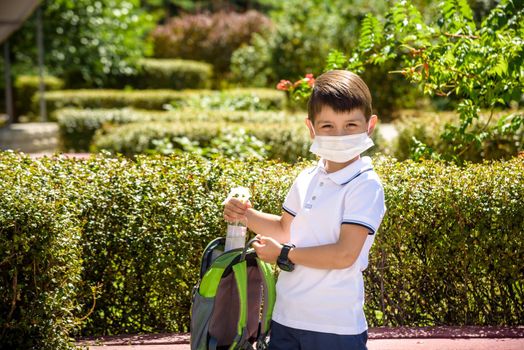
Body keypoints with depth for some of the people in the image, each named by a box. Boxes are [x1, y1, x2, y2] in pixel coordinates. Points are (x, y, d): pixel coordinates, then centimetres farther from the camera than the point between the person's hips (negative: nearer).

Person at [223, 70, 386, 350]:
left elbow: (345, 254, -21)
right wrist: (246, 216, 6)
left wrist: (284, 254, -12)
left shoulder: (365, 186, -14)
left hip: (335, 326, -6)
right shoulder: (306, 180, 7)